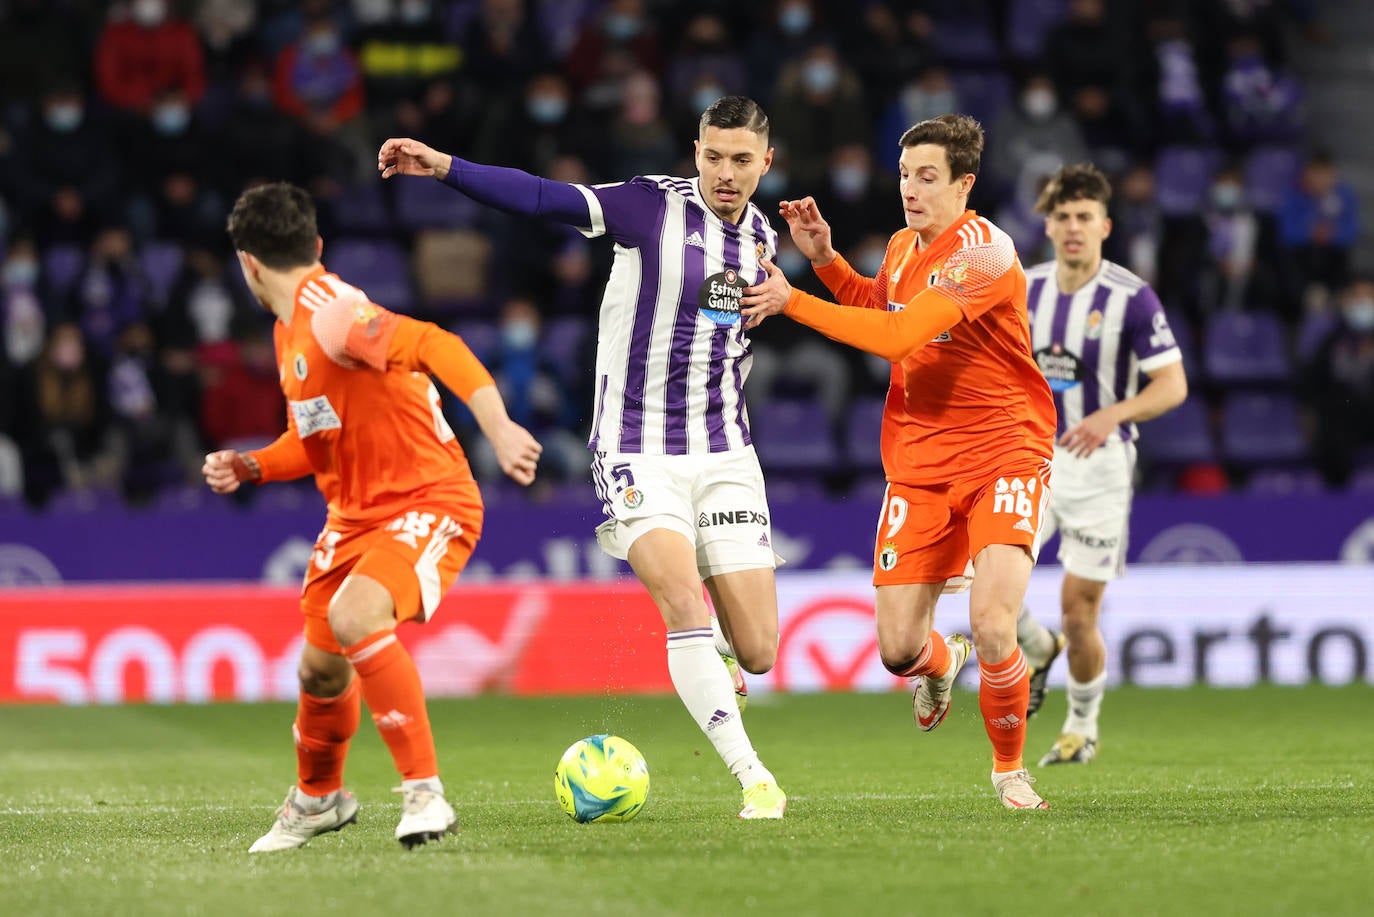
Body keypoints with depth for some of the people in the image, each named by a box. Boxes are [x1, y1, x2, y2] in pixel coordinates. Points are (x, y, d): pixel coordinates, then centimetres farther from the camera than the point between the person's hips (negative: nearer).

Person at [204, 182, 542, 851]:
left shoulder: (328, 311, -20)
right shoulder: (290, 332, 11)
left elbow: (436, 347, -33)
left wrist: (499, 431, -44)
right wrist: (251, 468, 6)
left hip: (428, 504, -9)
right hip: (354, 514, 9)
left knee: (353, 617, -33)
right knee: (320, 669, 14)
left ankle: (424, 792, -25)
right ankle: (318, 797, 43)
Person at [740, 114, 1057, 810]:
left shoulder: (985, 252, -18)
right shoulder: (902, 246, 7)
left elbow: (897, 335, -27)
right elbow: (878, 308, 30)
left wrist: (794, 301, -22)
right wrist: (825, 258, 12)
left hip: (1004, 455, -6)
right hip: (918, 462, 6)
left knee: (993, 632, -21)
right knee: (897, 650, -1)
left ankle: (1009, 767, 7)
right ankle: (941, 663, 39)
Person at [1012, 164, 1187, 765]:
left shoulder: (1131, 297, -9)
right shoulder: (1026, 288, 5)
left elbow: (1173, 385, -11)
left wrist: (1112, 415, -26)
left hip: (1098, 465, -3)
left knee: (1078, 608, -2)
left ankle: (1083, 726, 23)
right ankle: (1038, 649, 17)